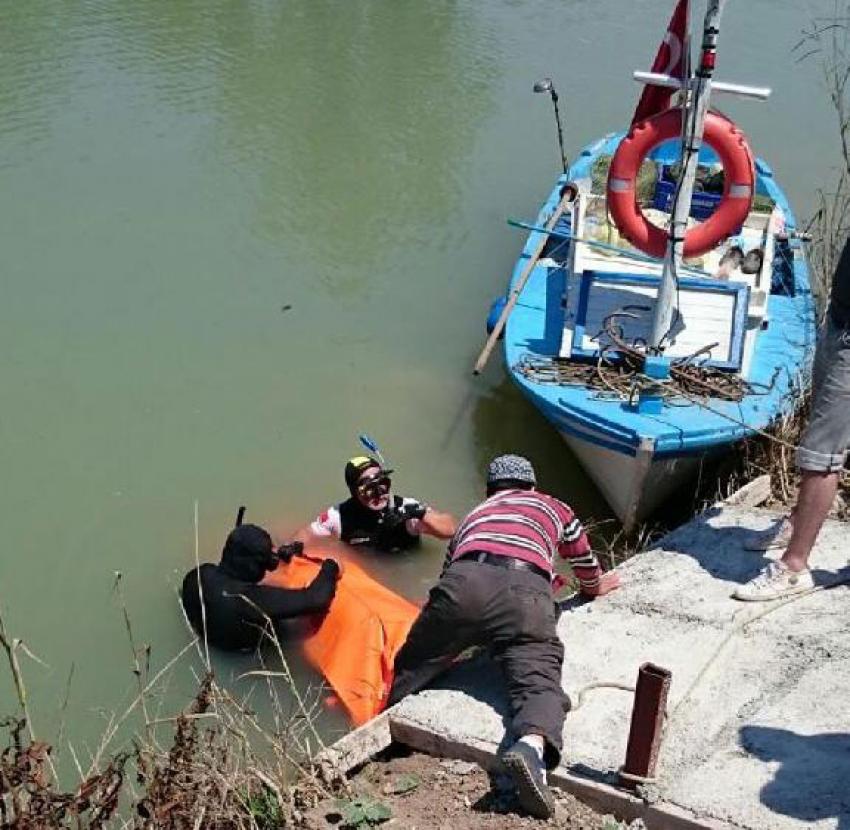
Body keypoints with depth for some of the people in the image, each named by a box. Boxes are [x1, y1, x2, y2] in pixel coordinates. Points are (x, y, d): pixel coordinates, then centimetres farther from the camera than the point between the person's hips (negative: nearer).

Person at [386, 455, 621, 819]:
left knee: (410, 667, 16)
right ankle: (531, 745, -44)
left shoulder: (474, 515, 42)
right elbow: (583, 556, 52)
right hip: (524, 589, -2)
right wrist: (594, 587, 74)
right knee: (538, 678, -17)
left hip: (463, 583, 2)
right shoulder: (551, 507, 38)